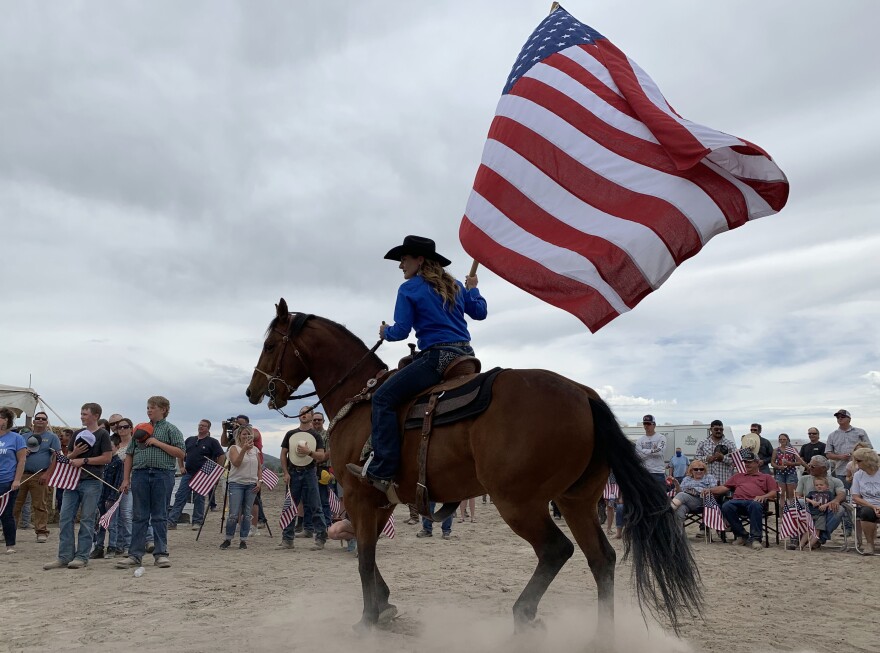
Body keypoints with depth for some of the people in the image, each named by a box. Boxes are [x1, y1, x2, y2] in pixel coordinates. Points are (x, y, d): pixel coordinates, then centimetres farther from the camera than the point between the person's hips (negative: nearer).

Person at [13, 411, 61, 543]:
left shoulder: (52, 437, 5)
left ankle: (41, 532, 4)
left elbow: (56, 457, -2)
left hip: (40, 477, -3)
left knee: (40, 506, -2)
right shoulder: (25, 436, 16)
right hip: (22, 474, 4)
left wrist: (47, 474, -13)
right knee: (15, 504, 3)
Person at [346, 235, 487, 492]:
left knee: (383, 397, -6)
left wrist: (385, 332, 16)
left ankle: (382, 471, -15)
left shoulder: (408, 289, -2)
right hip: (466, 355, 8)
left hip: (437, 357, -8)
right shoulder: (455, 285, 17)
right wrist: (472, 289, 42)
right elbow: (480, 312, 24)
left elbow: (401, 331, -6)